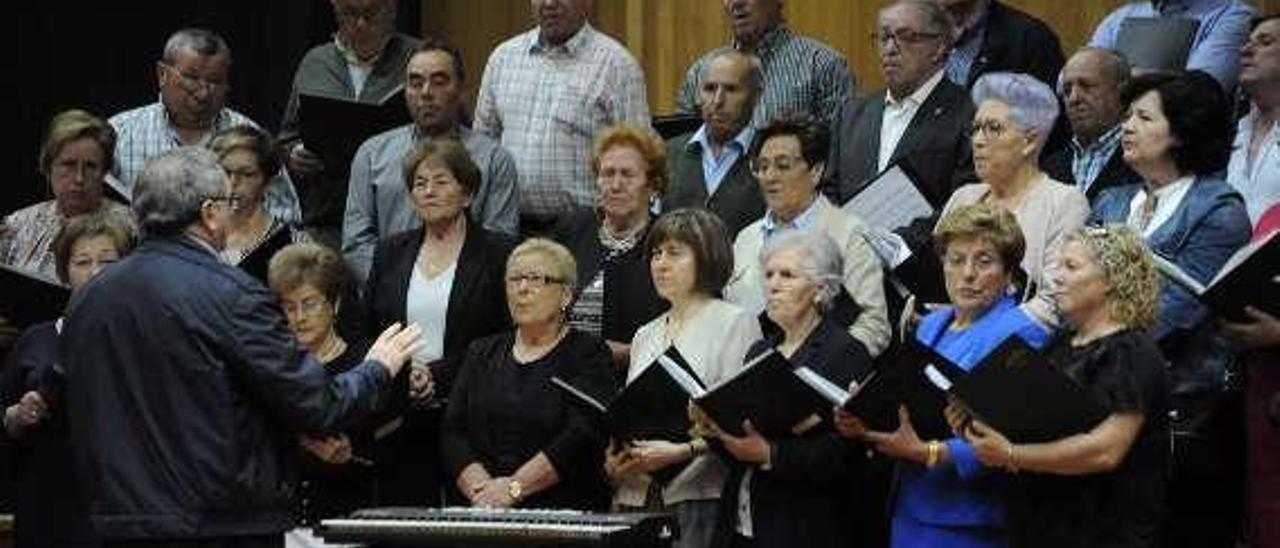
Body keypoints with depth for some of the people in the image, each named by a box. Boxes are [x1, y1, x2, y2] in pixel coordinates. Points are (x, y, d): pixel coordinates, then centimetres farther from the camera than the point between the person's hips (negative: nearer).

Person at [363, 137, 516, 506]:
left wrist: (440, 375, -12)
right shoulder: (390, 252, 16)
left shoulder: (497, 254, 3)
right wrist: (403, 376, -5)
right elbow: (366, 334, 15)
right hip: (400, 423, 3)